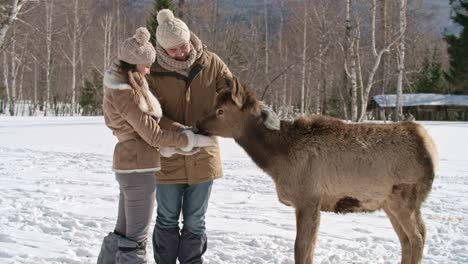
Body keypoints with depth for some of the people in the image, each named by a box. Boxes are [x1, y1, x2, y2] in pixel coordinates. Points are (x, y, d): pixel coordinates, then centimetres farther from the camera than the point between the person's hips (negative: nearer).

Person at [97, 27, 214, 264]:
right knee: (136, 238, -1)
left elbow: (145, 126, 9)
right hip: (138, 167, -10)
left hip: (128, 164, 10)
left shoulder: (124, 87, 10)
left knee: (123, 233, 18)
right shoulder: (125, 94, -19)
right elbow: (152, 134, -18)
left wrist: (173, 147, -2)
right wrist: (192, 140, -10)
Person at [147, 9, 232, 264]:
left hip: (202, 156, 1)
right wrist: (179, 131, -29)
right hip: (168, 157, -1)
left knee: (194, 222, 11)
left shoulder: (210, 63, -5)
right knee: (167, 220, 13)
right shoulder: (153, 71, -11)